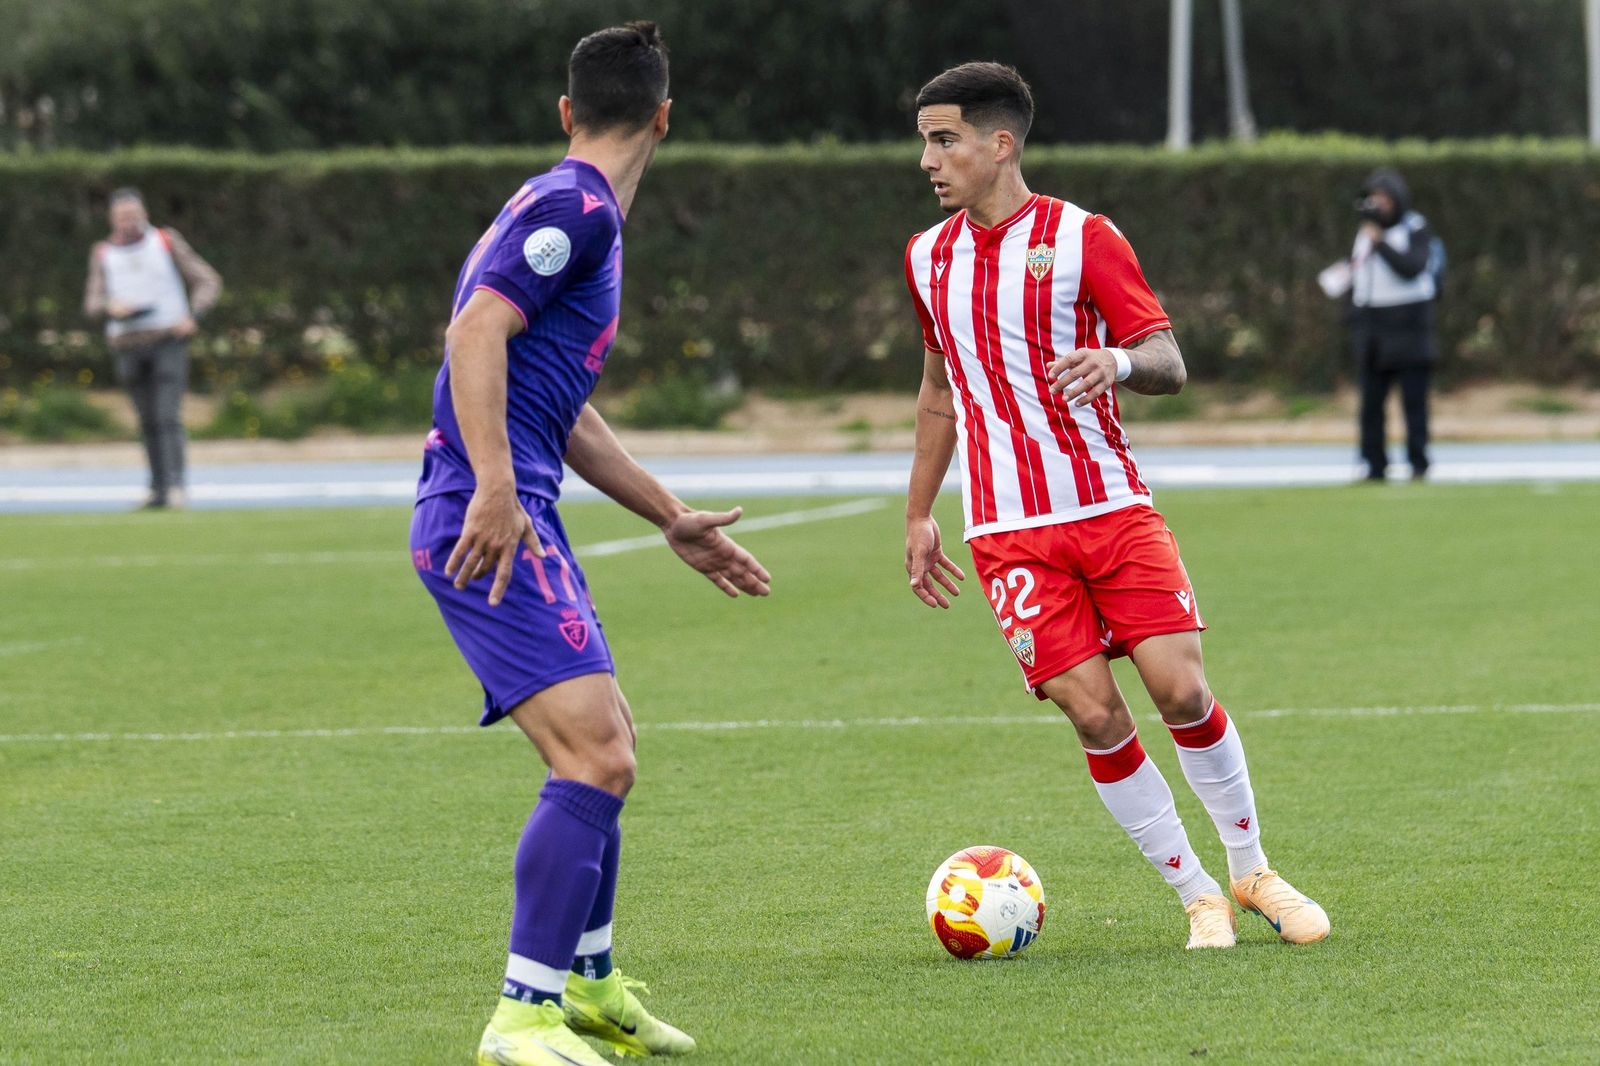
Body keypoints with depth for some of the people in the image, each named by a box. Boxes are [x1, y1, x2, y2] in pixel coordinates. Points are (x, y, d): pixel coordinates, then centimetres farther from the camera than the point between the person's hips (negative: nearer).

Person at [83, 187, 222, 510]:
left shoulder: (166, 241, 0)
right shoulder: (103, 254, 7)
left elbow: (209, 282, 1)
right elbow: (93, 304, 3)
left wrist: (193, 317, -16)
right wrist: (112, 307, -21)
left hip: (169, 341, -3)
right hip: (129, 347, 3)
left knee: (168, 416, -15)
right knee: (148, 420, 6)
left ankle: (176, 485, -21)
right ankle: (158, 489, 13)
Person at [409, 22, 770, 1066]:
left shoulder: (580, 214, 24)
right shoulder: (573, 207, -8)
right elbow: (477, 330, -22)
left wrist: (674, 519, 37)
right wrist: (496, 489, -30)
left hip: (509, 519, 11)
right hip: (493, 523, -11)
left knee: (603, 751, 22)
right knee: (596, 759, -18)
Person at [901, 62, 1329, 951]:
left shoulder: (1083, 238, -3)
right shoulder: (929, 258, 10)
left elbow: (1168, 363, -4)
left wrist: (1122, 361, -28)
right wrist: (918, 515, 22)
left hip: (1112, 506, -2)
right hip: (1010, 533, 2)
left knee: (1180, 686, -11)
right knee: (1093, 712, -10)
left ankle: (1252, 871, 11)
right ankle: (1198, 896, 3)